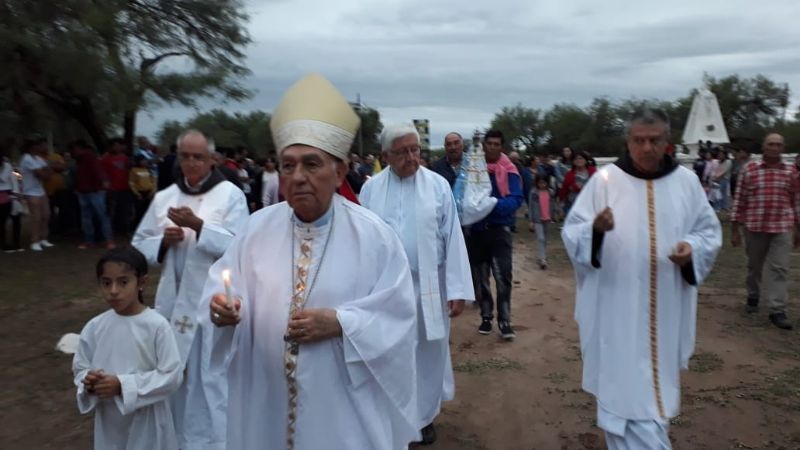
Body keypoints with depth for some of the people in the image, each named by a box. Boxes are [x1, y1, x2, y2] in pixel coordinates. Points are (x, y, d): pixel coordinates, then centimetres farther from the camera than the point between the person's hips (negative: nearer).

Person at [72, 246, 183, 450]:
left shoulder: (156, 325, -18)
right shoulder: (94, 327, -5)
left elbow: (171, 374, -18)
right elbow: (80, 368, 6)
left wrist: (123, 384, -23)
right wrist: (88, 382, -17)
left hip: (146, 421, -4)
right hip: (109, 421, 4)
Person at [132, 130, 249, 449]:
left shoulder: (231, 195, -6)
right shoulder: (163, 198, 7)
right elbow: (139, 244, 12)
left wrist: (198, 226, -24)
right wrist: (163, 241, -8)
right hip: (173, 300, 5)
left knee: (213, 376, 0)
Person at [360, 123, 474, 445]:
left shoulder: (438, 185, -4)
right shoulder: (371, 189, -1)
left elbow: (452, 238, -4)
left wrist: (457, 290, -7)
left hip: (428, 288, 0)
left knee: (428, 354, 13)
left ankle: (424, 416, 33)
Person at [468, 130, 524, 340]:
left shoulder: (509, 170, -6)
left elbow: (516, 200, -14)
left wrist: (494, 204, -28)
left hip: (499, 228, -2)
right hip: (477, 228, 3)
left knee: (503, 275, -7)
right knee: (479, 276, 10)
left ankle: (504, 320, 3)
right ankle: (486, 316, 24)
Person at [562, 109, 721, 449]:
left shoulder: (686, 182, 3)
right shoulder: (605, 180, -6)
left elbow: (709, 231, 10)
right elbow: (571, 233, -8)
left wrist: (693, 247, -11)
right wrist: (595, 229, -29)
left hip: (666, 310, 4)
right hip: (618, 308, -4)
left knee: (655, 380, 21)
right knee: (624, 385, -1)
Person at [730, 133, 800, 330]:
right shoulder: (749, 169, -1)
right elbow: (739, 200, 0)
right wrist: (734, 229, -1)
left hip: (782, 228, 0)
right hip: (754, 227, 0)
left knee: (779, 269, -3)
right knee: (754, 266, 15)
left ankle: (777, 311, 0)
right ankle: (753, 297, 36)